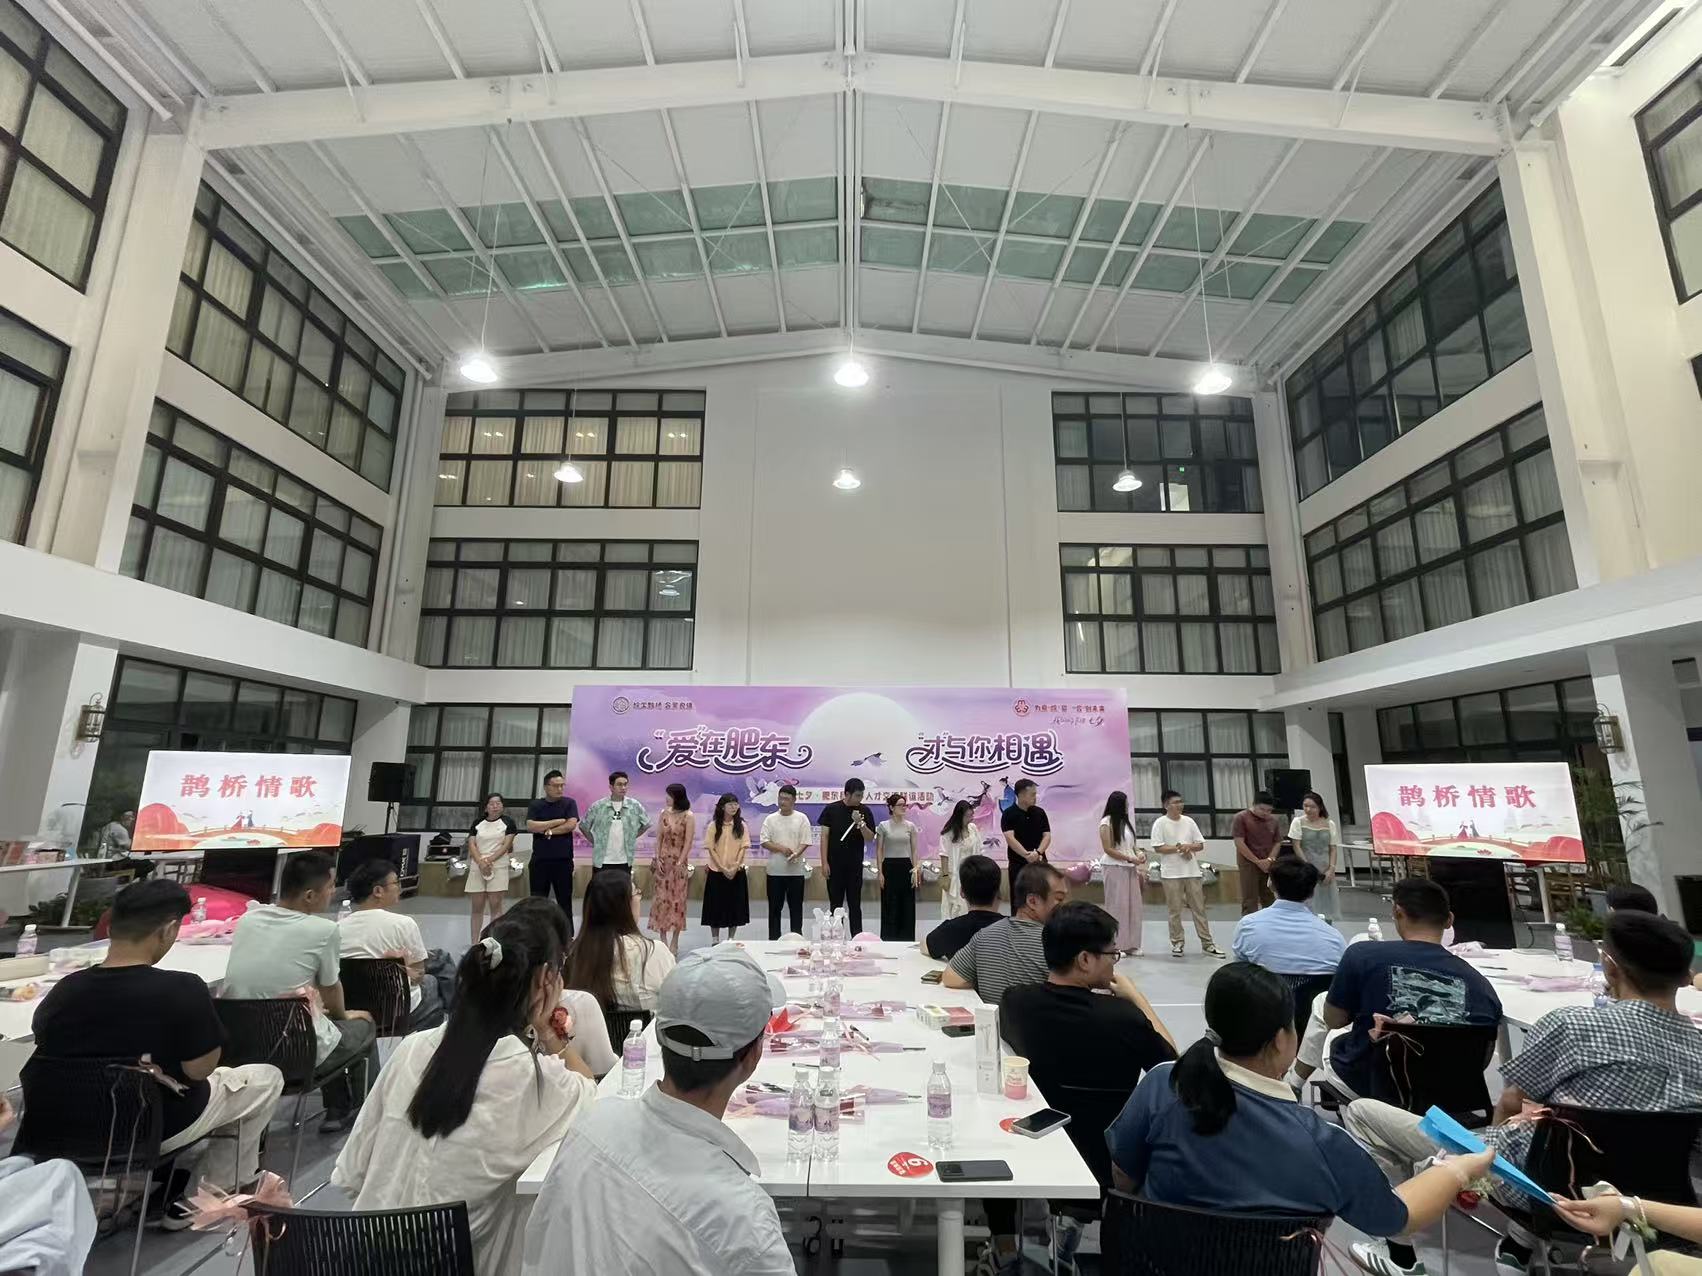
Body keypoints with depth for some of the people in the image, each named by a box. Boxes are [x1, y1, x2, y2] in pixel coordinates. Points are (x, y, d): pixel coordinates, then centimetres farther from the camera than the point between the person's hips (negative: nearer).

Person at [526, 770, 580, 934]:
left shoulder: (569, 803, 3)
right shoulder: (535, 805, 7)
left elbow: (571, 824, -11)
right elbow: (530, 826, -8)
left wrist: (547, 830, -7)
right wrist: (558, 821, -9)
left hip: (563, 861, -1)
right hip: (539, 861, 2)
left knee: (565, 901, 4)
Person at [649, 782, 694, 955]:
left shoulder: (688, 817, -7)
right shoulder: (664, 813, 5)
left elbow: (688, 842, -9)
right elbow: (659, 838, 4)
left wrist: (679, 863, -14)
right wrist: (658, 859, -4)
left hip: (679, 863, -3)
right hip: (663, 861, 3)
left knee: (677, 900, 2)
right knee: (661, 899, 3)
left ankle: (674, 943, 11)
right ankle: (663, 940, 12)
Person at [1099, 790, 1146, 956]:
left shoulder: (1125, 821, 14)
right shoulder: (1106, 823, -8)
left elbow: (1131, 844, 19)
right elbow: (1108, 849, -13)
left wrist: (1140, 853, -2)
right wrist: (1131, 858, -15)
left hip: (1130, 869, 7)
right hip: (1115, 868, -7)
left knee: (1133, 906, 6)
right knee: (1117, 906, -4)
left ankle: (1130, 944, 14)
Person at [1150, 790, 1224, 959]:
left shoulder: (1189, 821, 8)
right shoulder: (1160, 823, -5)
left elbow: (1201, 844, 9)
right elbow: (1158, 847, -11)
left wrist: (1189, 846, -10)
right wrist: (1178, 848, -17)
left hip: (1192, 871, 4)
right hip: (1171, 873, -4)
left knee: (1199, 908, 7)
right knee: (1174, 910, 3)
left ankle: (1207, 944, 13)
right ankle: (1177, 943, 13)